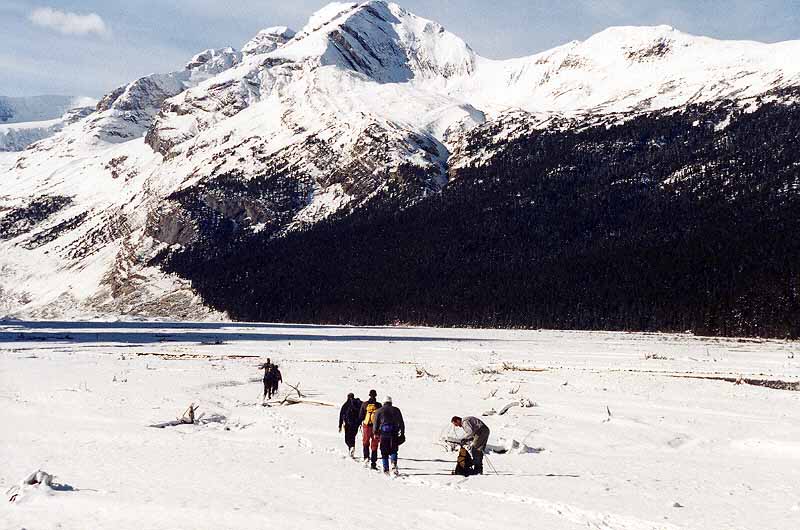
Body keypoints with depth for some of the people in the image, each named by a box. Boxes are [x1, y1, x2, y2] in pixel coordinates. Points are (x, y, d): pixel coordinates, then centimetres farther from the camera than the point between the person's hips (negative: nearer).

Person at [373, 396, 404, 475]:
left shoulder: (379, 411, 7)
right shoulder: (396, 410, 10)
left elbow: (376, 423, 4)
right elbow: (401, 423, 9)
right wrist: (402, 433, 13)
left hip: (383, 434, -1)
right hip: (394, 434, 1)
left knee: (384, 452, 7)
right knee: (393, 451, 8)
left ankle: (386, 469, 3)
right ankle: (394, 463, -18)